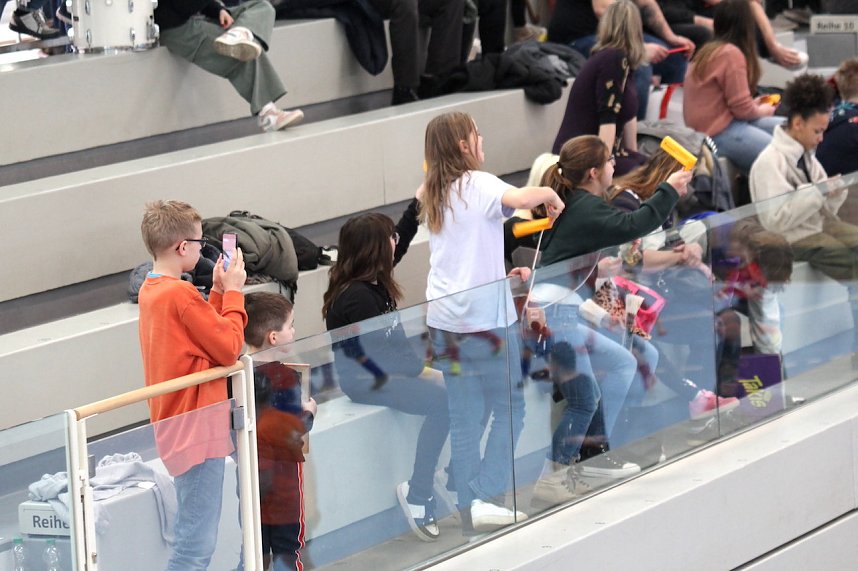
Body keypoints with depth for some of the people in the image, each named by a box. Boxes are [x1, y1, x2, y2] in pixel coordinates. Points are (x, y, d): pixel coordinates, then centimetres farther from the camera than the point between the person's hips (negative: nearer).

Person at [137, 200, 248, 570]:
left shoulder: (150, 290, 12)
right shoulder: (181, 294, -18)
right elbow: (230, 348, -12)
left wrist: (218, 291, 12)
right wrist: (232, 291, -3)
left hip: (175, 425, 10)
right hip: (197, 427, -10)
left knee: (195, 537, 18)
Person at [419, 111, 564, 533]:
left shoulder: (431, 195, 13)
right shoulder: (477, 185, -10)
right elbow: (520, 198, -30)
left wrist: (502, 272, 20)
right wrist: (549, 194, -12)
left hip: (443, 316, 7)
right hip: (485, 316, -7)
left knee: (463, 417, 8)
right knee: (509, 408, 3)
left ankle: (469, 507, 8)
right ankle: (486, 497, -7)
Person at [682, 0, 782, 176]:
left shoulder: (710, 50, 13)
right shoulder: (731, 54, -15)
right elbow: (742, 108, -15)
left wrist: (753, 105, 18)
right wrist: (762, 111, 4)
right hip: (719, 134, -10)